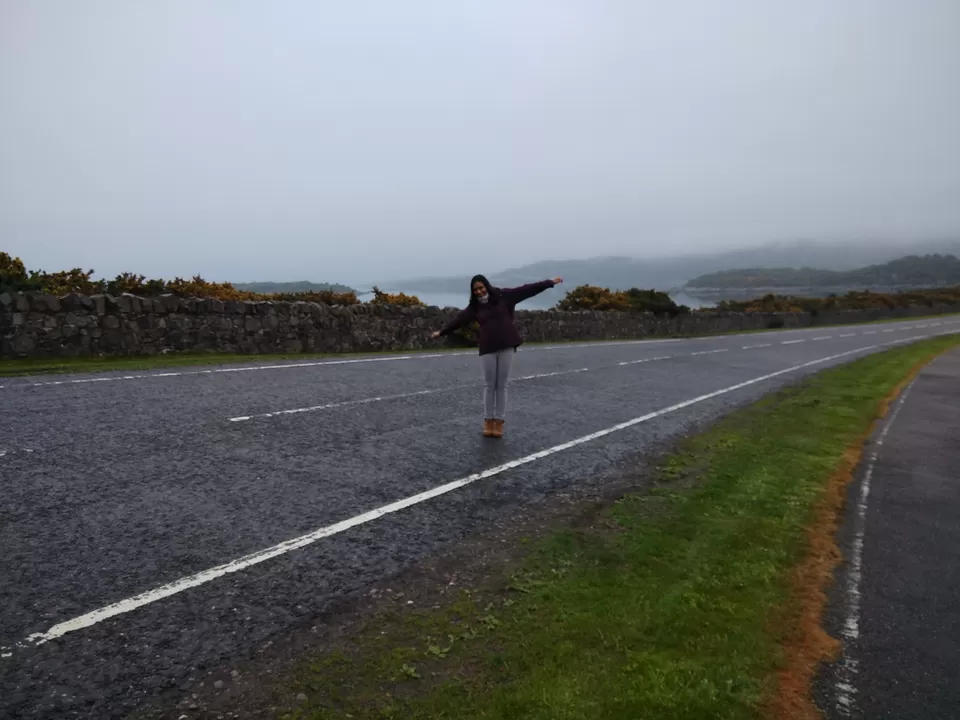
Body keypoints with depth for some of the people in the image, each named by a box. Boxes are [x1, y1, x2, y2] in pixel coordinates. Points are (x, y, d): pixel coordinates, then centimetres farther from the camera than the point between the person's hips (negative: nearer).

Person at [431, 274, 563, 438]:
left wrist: (550, 282, -1)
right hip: (488, 349, 1)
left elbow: (527, 290, 0)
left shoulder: (504, 296, 2)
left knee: (502, 385, 3)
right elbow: (459, 319, 11)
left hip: (506, 347, -1)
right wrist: (442, 332, 9)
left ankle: (499, 422, 10)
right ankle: (488, 421, 14)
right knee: (489, 385, 5)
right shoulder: (475, 306, 9)